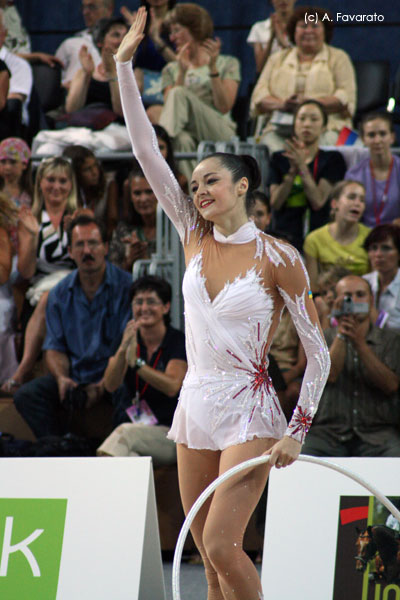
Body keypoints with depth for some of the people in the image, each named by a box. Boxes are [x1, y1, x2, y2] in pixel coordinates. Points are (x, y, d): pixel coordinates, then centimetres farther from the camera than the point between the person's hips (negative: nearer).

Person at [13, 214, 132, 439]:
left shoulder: (126, 287, -5)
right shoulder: (60, 294, 10)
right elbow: (55, 347, 13)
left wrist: (103, 385, -23)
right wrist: (61, 377, -10)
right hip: (74, 376, 4)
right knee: (26, 396, -18)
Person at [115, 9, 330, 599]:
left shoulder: (279, 259, -9)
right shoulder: (195, 237, 5)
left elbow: (319, 351, -6)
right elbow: (147, 152, 1)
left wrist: (297, 431, -12)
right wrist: (124, 65, -4)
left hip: (248, 411, -6)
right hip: (195, 402, 6)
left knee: (221, 545, -16)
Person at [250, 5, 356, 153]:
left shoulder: (338, 58, 17)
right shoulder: (277, 59, 24)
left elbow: (346, 99, 2)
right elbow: (259, 97, 13)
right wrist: (282, 104, -10)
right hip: (280, 128, 2)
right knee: (273, 150, -33)